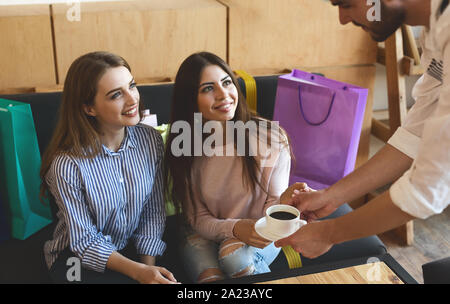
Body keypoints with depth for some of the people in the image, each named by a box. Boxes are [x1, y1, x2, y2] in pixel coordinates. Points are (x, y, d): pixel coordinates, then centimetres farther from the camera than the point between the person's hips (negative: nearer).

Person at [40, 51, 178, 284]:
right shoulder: (66, 164, -23)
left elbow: (153, 212, -3)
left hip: (132, 248, 4)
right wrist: (138, 271, -26)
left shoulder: (151, 140, -10)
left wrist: (149, 266, -13)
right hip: (77, 258, -4)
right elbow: (84, 242, -16)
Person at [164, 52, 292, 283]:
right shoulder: (183, 149, -12)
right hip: (205, 235, 1)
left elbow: (276, 202, -8)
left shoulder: (272, 138, -15)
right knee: (210, 276, -29)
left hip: (259, 236, 0)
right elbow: (198, 219, -7)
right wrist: (235, 228, -28)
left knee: (235, 255, -32)